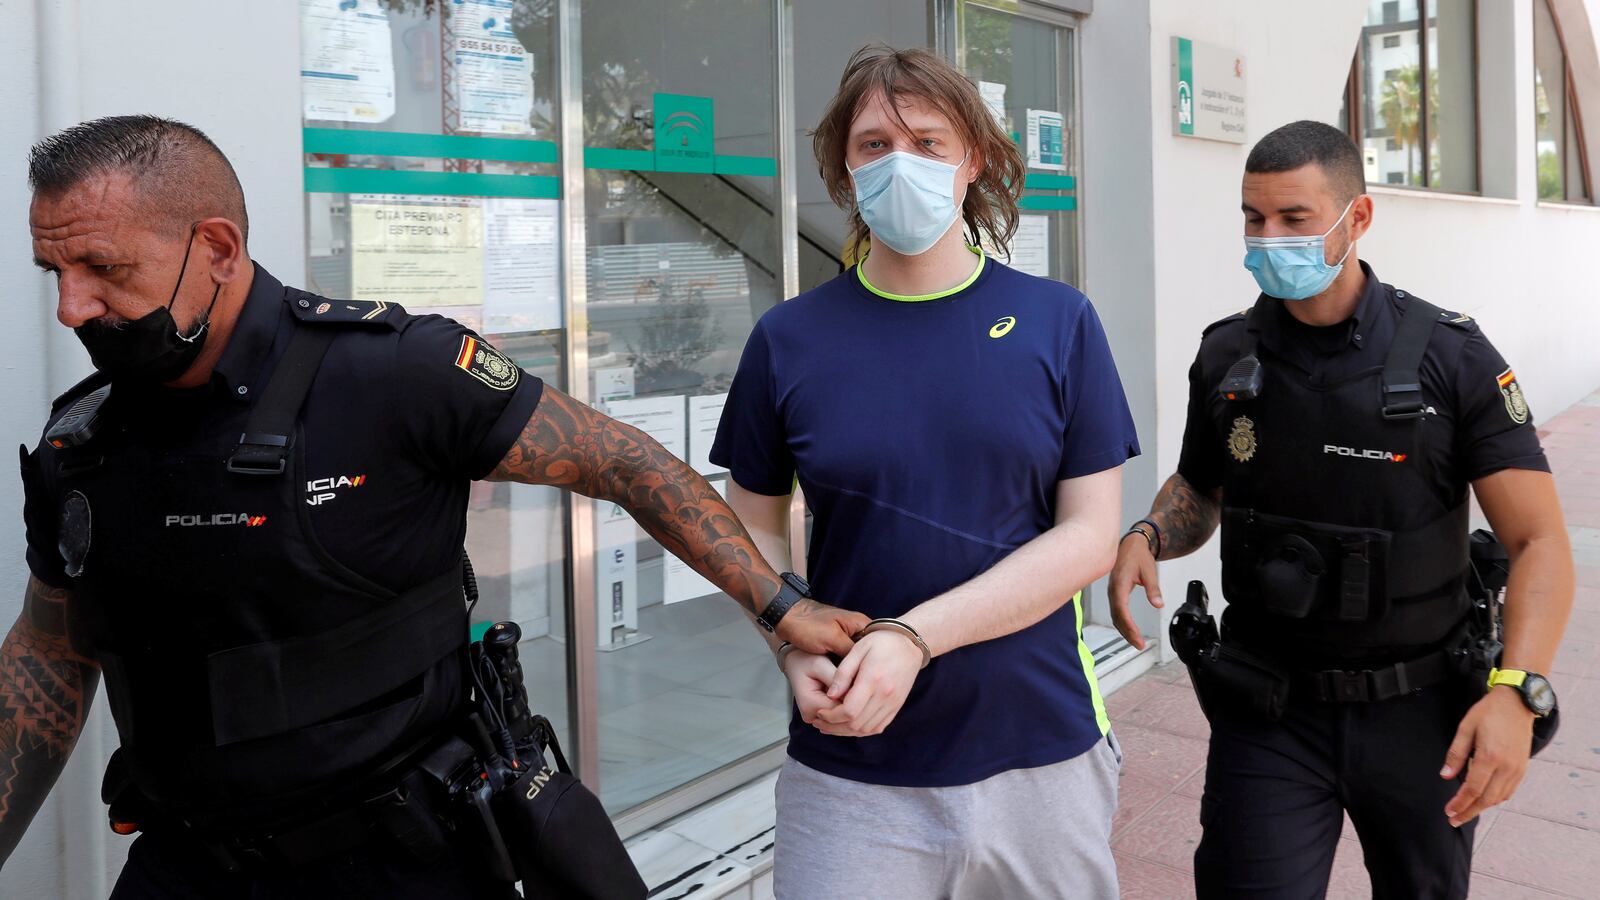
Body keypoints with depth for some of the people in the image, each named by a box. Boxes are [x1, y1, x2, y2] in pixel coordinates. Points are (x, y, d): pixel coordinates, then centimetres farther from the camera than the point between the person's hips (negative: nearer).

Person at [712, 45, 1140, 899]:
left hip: (1043, 754, 1)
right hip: (850, 768, 0)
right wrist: (796, 649, -12)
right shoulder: (789, 339, -1)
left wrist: (914, 636, -16)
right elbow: (754, 527, 7)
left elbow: (1090, 534, -6)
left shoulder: (1057, 323, -2)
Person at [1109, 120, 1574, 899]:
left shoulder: (1452, 358, -10)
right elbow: (1197, 492, 14)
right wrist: (1147, 536, -10)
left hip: (1419, 715, -1)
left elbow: (1540, 543, -12)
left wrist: (1516, 691, -27)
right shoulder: (1226, 357, -2)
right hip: (1270, 713, 1)